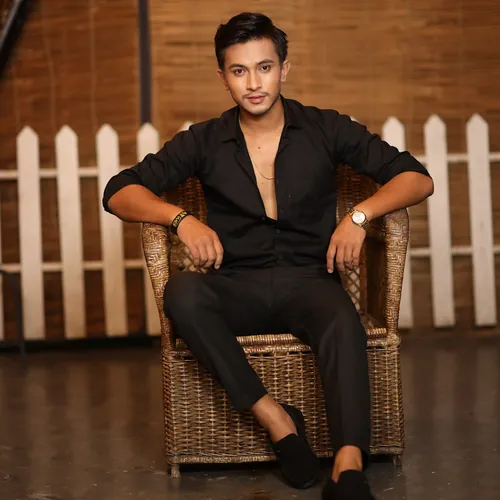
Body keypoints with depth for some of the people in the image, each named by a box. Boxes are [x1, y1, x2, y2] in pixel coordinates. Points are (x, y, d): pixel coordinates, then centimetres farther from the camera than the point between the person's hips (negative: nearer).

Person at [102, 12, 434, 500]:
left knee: (344, 325, -36)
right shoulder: (205, 142, 8)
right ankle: (274, 417, -26)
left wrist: (359, 214, -14)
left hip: (308, 281, -1)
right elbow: (119, 192, 6)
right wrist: (182, 218, -13)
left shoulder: (325, 129, 7)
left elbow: (417, 178, 5)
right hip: (237, 289, 1)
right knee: (182, 292, -33)